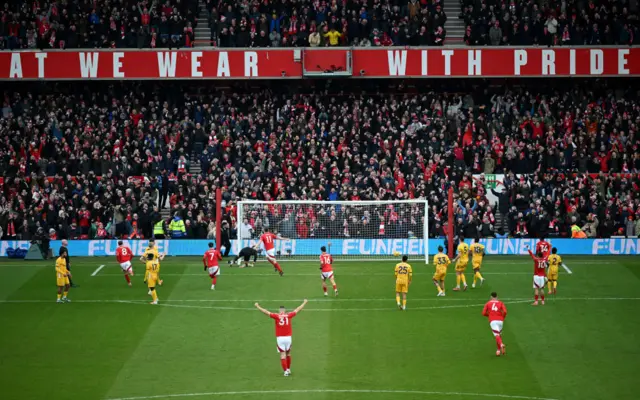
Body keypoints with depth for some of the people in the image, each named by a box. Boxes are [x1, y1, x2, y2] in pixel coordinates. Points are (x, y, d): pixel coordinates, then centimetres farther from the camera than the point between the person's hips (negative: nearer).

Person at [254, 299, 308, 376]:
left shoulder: (277, 316, -4)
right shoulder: (288, 315, 1)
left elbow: (266, 312, -2)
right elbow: (298, 310, 13)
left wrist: (258, 306, 9)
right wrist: (304, 303, 27)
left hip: (280, 338, -1)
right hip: (288, 337, 1)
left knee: (283, 355, 2)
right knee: (288, 354, 17)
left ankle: (285, 371, -2)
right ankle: (288, 369, 24)